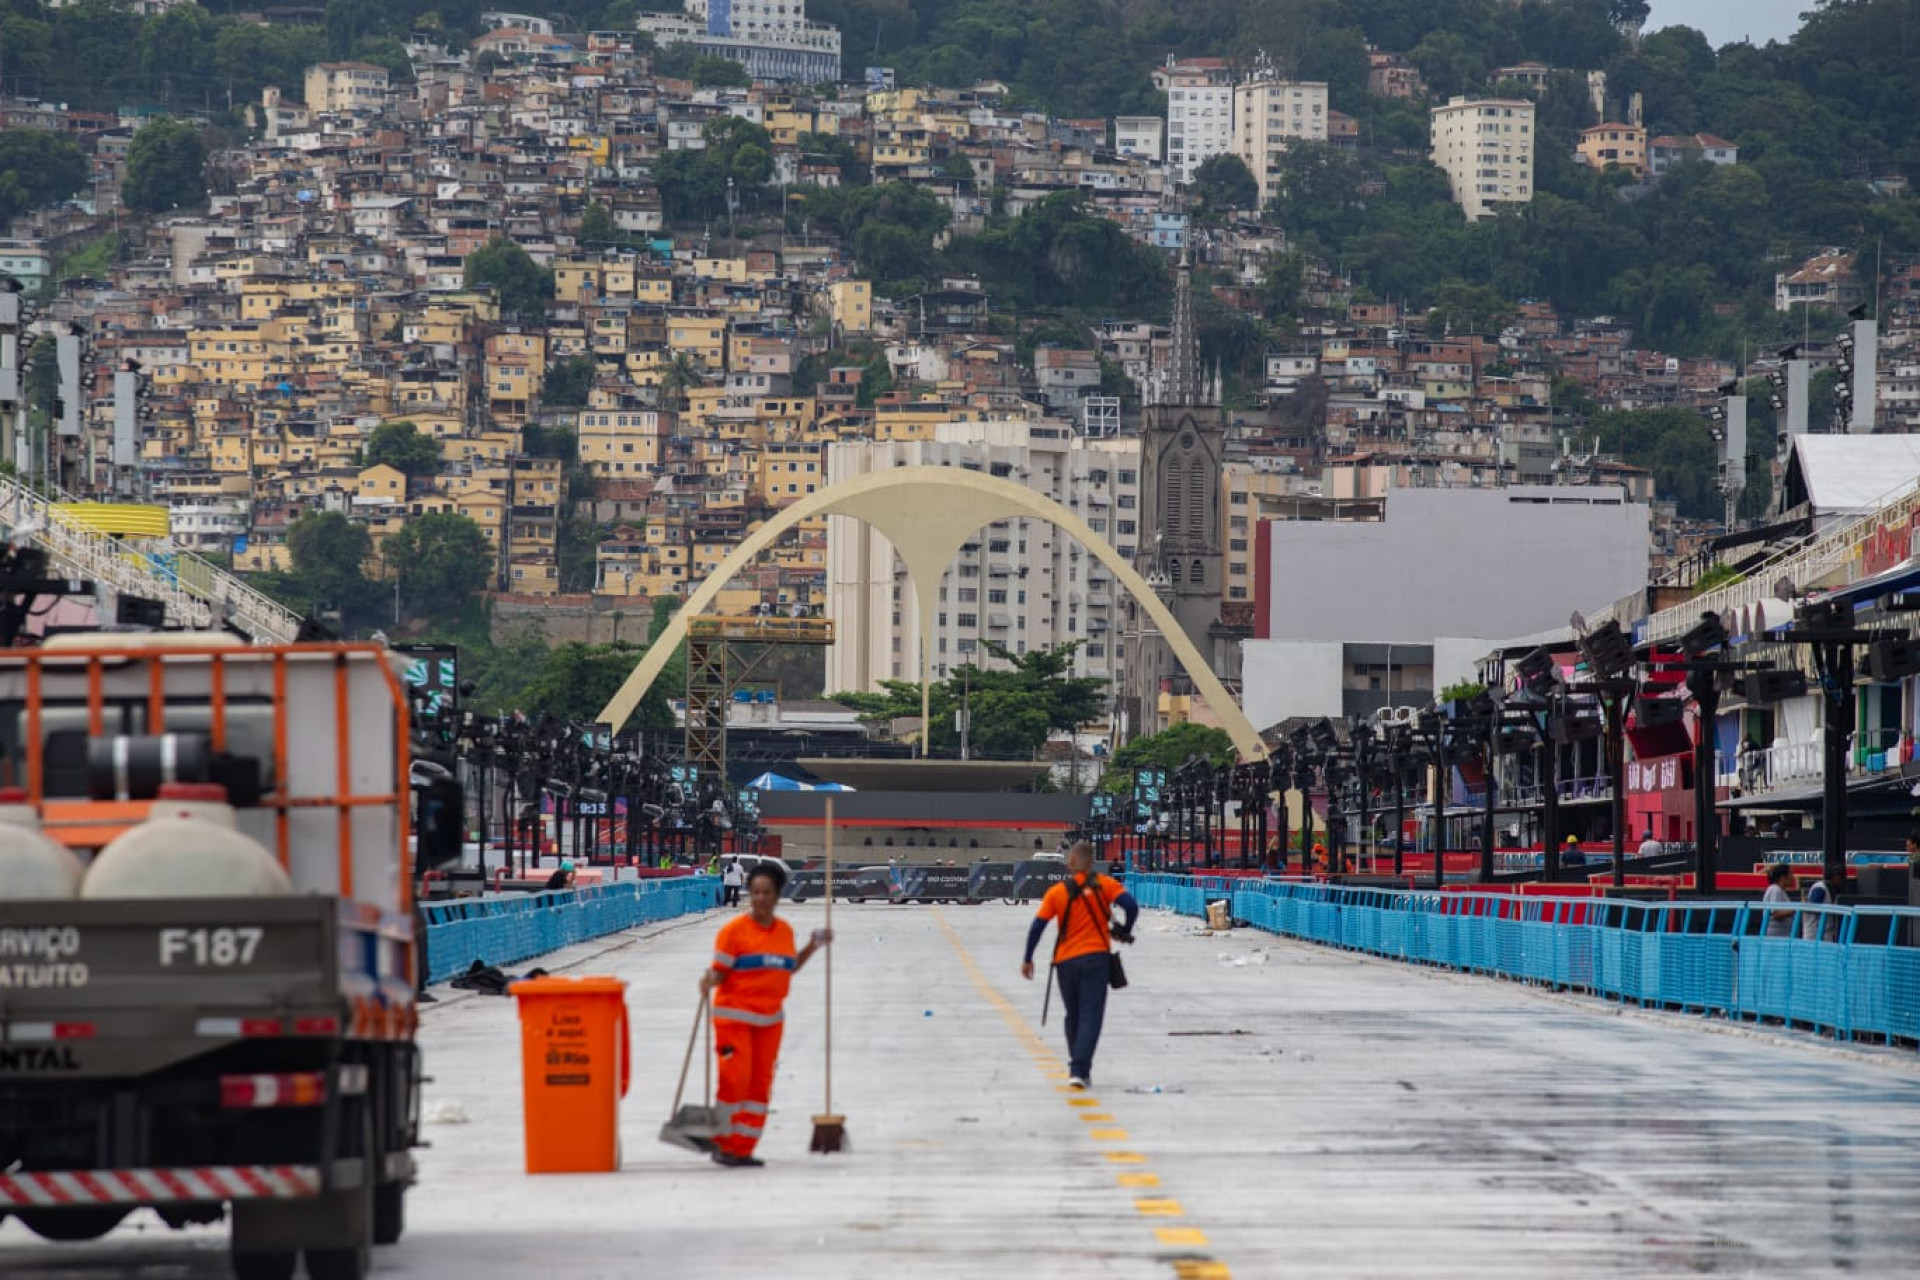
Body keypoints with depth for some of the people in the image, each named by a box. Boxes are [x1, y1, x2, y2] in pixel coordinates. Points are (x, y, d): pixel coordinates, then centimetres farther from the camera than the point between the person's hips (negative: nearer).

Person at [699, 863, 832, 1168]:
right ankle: (723, 1144, 4)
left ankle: (743, 1149, 13)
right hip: (735, 1016, -6)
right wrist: (709, 981, -30)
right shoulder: (734, 930, -9)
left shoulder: (785, 931, 9)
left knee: (761, 1084, 5)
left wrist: (813, 946, 13)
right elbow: (720, 971, -9)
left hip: (770, 1018, 6)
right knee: (735, 1079, -11)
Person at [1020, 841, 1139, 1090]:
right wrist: (1124, 932, 7)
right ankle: (1080, 1070, -16)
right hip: (1096, 958, -2)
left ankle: (1076, 1066, 28)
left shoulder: (1056, 892, 0)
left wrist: (1028, 959, 6)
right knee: (1090, 1016, -4)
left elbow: (1037, 926, -3)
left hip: (1066, 962, 2)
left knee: (1073, 1016, 18)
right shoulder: (1104, 885, -1)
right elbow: (1131, 906, -11)